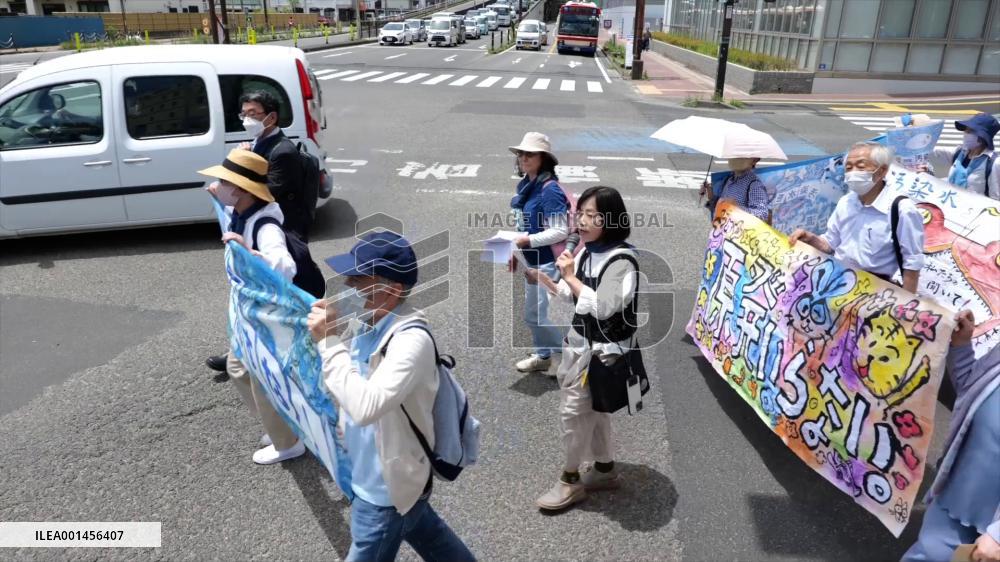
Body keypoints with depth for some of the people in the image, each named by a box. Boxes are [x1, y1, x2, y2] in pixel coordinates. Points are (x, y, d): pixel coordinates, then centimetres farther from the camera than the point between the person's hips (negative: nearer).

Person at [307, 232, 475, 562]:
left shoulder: (411, 340, -31)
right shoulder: (372, 321, -5)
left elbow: (366, 407, -41)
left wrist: (330, 341, -35)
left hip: (386, 489, -8)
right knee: (425, 533, 30)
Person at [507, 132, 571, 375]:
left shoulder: (550, 189, -22)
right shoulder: (527, 185, 5)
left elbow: (560, 231, -25)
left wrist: (527, 241, -24)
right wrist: (517, 250, 11)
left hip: (549, 263, -9)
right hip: (533, 261, 9)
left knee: (547, 316, -3)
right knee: (533, 314, 21)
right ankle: (543, 356, 40)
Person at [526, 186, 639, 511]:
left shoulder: (620, 260, -22)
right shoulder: (587, 253, 2)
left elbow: (603, 308, -27)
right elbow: (571, 295, 12)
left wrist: (570, 276, -23)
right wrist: (537, 275, 1)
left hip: (603, 347, -8)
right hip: (580, 340, 8)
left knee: (573, 409, -1)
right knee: (591, 407, 18)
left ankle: (571, 481, 16)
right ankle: (604, 469, 36)